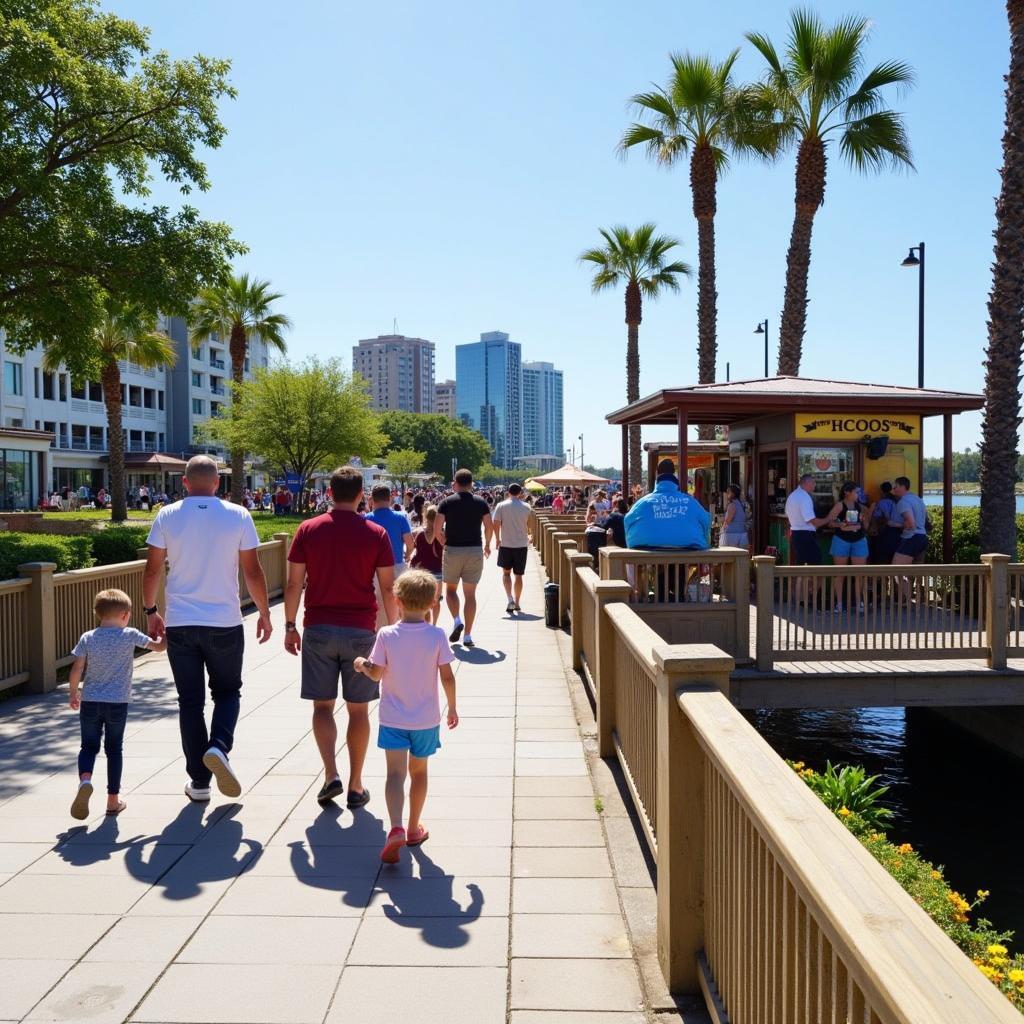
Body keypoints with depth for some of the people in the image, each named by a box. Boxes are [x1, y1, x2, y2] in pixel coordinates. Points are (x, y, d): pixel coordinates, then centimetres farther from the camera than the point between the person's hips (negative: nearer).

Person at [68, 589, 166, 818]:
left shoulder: (87, 638, -1)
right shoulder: (130, 636, -6)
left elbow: (77, 669, -2)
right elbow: (158, 646, 3)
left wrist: (73, 693, 12)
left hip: (90, 702, 1)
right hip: (118, 703, -1)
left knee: (89, 746, 14)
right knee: (114, 749, 11)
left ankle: (85, 779, -15)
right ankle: (113, 799, 16)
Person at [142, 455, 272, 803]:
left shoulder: (167, 516, 0)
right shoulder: (238, 516, -3)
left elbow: (152, 570, 2)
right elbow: (253, 571, -2)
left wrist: (151, 610, 16)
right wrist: (264, 613, 9)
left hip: (179, 624, 1)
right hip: (225, 624, -1)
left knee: (190, 701, 10)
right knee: (227, 691, 17)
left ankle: (199, 782, 14)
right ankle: (218, 747, -9)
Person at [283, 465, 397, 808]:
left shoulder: (308, 530, -1)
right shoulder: (376, 534, -3)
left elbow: (294, 583, -1)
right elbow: (388, 588, -2)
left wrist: (290, 627, 8)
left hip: (318, 629, 1)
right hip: (361, 631, 0)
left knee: (322, 706, 11)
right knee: (358, 710, 8)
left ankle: (331, 774, -3)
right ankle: (355, 786, 14)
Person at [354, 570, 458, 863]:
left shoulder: (386, 635, -10)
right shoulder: (436, 636, -9)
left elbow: (376, 674, -7)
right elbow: (447, 677, -7)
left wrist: (361, 665, 15)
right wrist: (452, 707, 7)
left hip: (393, 719, -1)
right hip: (426, 718, 1)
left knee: (395, 774, -4)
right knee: (418, 772, 18)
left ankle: (396, 828, -24)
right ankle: (414, 828, 30)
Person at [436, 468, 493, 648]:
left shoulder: (447, 502, -2)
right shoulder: (481, 502, 2)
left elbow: (438, 529, -8)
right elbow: (489, 527, -1)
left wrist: (443, 542, 10)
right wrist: (487, 545, 15)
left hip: (452, 550, -1)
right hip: (475, 551, 1)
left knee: (450, 589, 18)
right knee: (470, 594, 6)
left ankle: (457, 620, -4)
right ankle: (468, 636, 5)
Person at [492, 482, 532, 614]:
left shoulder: (501, 506, -5)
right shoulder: (526, 507, 1)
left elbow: (496, 524, -8)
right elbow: (530, 526, 7)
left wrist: (497, 539, 7)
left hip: (506, 544, -1)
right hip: (522, 544, 1)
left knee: (506, 573, 12)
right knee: (518, 575, 9)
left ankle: (510, 599, -7)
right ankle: (516, 603, 16)